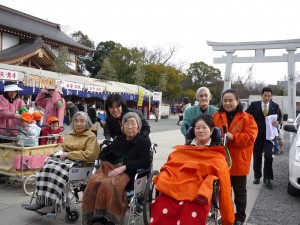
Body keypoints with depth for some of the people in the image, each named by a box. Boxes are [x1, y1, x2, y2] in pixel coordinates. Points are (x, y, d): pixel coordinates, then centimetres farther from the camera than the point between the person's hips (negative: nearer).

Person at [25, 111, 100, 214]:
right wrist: (61, 152, 7)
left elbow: (90, 155, -13)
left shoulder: (91, 136, -1)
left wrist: (69, 154, -13)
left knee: (57, 171, -33)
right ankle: (41, 201, -25)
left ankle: (53, 205, -31)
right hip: (64, 159, 7)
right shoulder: (71, 134, 22)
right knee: (46, 168, -24)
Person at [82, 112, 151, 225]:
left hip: (128, 173, -4)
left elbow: (145, 162, -8)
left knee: (110, 184, -35)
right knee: (94, 181, -28)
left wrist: (123, 167, -18)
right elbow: (103, 153, 25)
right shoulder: (118, 139, 24)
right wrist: (108, 165, 2)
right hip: (110, 169, 5)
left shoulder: (144, 142, 7)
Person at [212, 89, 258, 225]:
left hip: (238, 162, -2)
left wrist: (232, 136, -25)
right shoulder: (216, 117, 2)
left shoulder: (247, 118, -6)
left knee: (239, 191, 14)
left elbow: (250, 137, -15)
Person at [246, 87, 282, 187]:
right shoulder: (254, 105, -1)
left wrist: (277, 122, -8)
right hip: (257, 134, 0)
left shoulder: (275, 106, 4)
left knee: (268, 155, -13)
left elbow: (279, 117, 14)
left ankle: (267, 177, 2)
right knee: (257, 156, 9)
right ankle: (257, 176, 24)